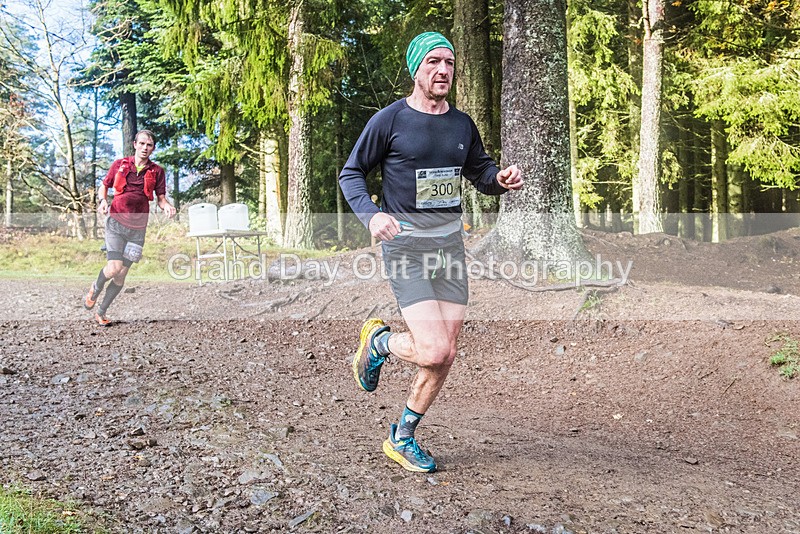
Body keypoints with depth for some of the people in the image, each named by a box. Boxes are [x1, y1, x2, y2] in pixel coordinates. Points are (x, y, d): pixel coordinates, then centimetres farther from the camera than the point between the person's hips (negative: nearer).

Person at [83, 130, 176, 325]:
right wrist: (102, 200, -7)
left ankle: (101, 312, 22)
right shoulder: (120, 165, 4)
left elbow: (161, 198, 6)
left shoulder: (156, 171, 5)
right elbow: (104, 186, 14)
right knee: (114, 268, -17)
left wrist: (166, 206, -17)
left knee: (121, 276, 3)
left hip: (137, 229, 2)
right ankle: (95, 289, 17)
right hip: (116, 223, -1)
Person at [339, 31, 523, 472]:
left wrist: (501, 180, -4)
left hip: (451, 245, 6)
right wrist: (371, 215, -20)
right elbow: (351, 174, -1)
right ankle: (377, 341, 16)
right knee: (433, 352, -18)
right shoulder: (390, 120, -6)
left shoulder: (462, 124, 10)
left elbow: (481, 172, 20)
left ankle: (401, 439, 25)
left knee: (445, 356, 6)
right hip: (406, 246, -6)